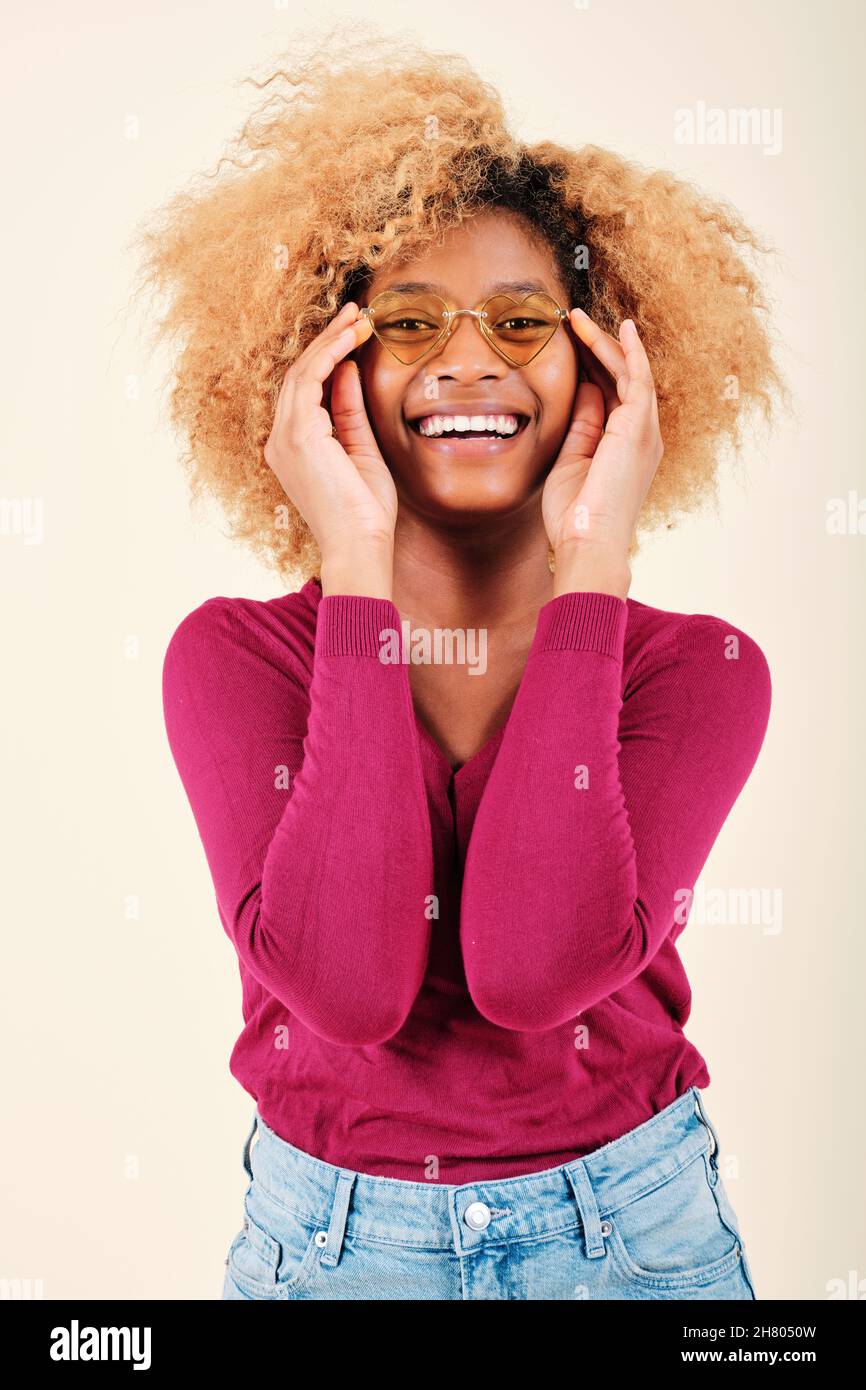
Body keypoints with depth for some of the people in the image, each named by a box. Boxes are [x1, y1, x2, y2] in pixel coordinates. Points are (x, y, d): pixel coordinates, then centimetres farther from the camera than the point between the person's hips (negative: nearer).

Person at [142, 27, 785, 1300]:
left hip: (629, 1230, 1)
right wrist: (357, 573, -23)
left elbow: (541, 969, -25)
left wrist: (589, 569, -22)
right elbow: (344, 985, -25)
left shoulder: (700, 668, -10)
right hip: (329, 1235, 0)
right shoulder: (233, 655, -11)